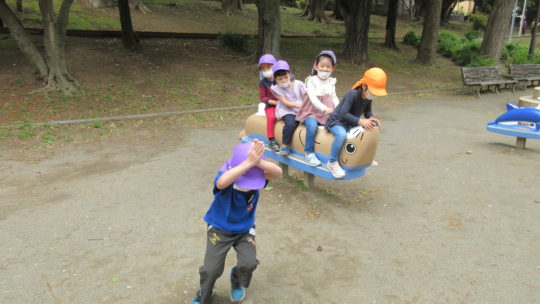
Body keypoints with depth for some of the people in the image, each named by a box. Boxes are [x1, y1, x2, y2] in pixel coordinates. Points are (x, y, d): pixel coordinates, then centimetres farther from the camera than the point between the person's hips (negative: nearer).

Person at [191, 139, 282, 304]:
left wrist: (258, 162, -57)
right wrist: (249, 162, -60)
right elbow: (222, 182, -56)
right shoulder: (227, 180, -30)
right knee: (211, 269, -8)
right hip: (219, 229, -2)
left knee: (249, 263, -14)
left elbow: (278, 172, -38)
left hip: (245, 229, 3)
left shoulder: (256, 177, -20)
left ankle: (237, 280, 24)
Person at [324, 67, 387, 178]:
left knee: (373, 127, 7)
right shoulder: (352, 94, -25)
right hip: (336, 122, -8)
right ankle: (332, 162, -26)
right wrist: (360, 121, -39)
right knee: (342, 134, -39)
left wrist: (371, 118, -13)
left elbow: (368, 112, 10)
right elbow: (343, 114, -32)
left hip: (351, 124, 8)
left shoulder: (368, 98, -2)